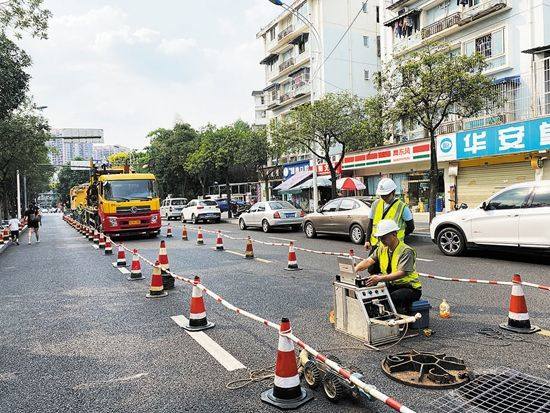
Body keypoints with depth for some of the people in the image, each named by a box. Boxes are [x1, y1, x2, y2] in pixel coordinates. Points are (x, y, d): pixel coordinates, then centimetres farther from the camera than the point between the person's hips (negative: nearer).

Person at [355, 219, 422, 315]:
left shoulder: (406, 251, -17)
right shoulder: (382, 248, 5)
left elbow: (402, 273, -29)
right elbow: (369, 261, -5)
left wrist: (380, 278, -41)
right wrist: (355, 269, -25)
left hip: (410, 288, -6)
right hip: (391, 285, 6)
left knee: (390, 298, -33)